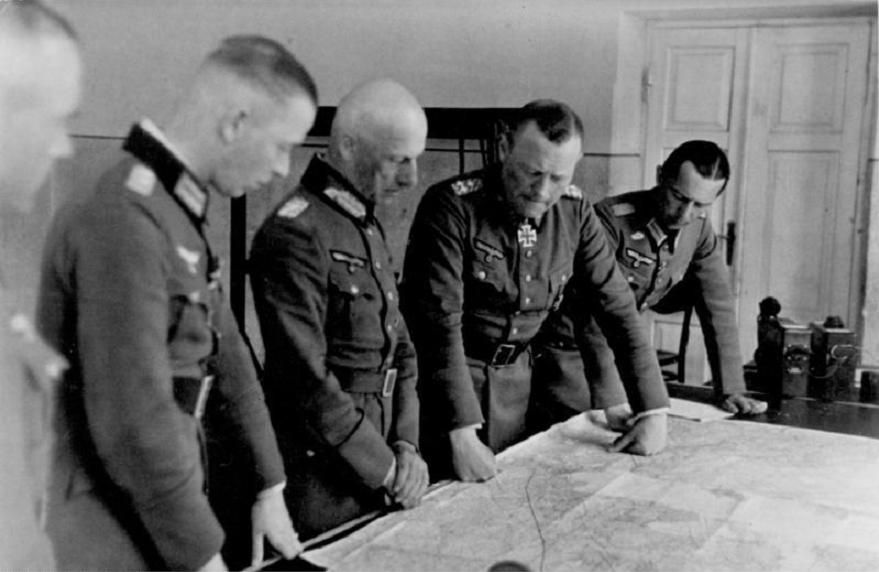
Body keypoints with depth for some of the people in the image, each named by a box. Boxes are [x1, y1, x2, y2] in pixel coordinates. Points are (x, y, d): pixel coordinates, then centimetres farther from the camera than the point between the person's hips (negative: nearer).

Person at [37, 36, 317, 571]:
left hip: (159, 508, 9)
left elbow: (227, 358, 12)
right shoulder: (124, 221, -24)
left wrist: (269, 487, 14)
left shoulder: (180, 212, 8)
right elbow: (134, 422, -26)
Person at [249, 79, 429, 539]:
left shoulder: (367, 227, 10)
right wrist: (385, 468, -14)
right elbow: (307, 378, -21)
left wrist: (406, 443, 0)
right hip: (322, 480, -8)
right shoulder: (296, 233, -18)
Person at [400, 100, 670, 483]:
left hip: (516, 380, 5)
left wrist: (654, 410, -6)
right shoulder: (452, 206, -21)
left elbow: (617, 305, -1)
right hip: (446, 380, -4)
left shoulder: (574, 211, -5)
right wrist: (462, 433, -31)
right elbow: (439, 323, -25)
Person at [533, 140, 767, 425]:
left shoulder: (700, 228, -8)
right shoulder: (612, 219, -28)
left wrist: (731, 390, -11)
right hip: (569, 346, -6)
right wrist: (611, 402, -37)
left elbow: (718, 308, -5)